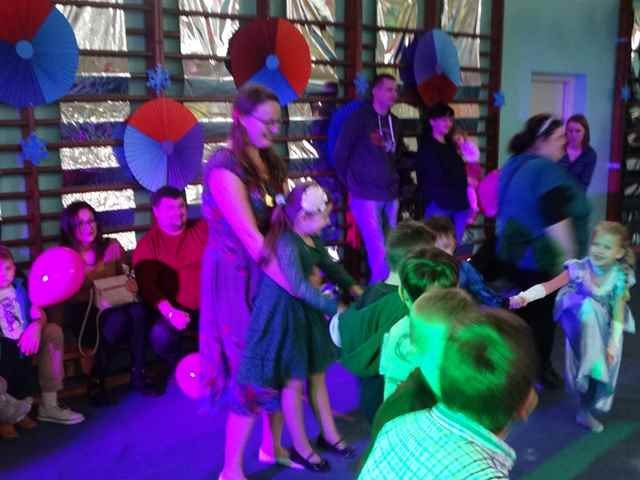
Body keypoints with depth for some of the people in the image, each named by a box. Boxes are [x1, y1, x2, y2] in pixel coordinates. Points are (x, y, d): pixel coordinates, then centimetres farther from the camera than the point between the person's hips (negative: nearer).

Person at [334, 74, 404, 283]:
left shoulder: (394, 122, 13)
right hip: (366, 196, -6)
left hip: (391, 195, 6)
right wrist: (351, 184, 2)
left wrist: (395, 180, 14)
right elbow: (340, 153, -3)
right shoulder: (359, 118, -6)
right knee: (379, 254, -10)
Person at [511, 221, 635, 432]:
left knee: (601, 366, 3)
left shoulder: (620, 278, -14)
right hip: (582, 328, -2)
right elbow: (548, 286, -25)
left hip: (604, 331, 2)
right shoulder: (578, 269, -18)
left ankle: (585, 411, 28)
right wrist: (525, 296, -42)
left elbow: (618, 314, -13)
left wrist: (613, 344, -18)